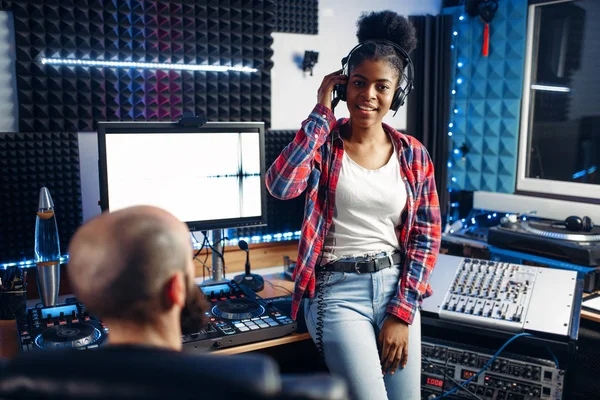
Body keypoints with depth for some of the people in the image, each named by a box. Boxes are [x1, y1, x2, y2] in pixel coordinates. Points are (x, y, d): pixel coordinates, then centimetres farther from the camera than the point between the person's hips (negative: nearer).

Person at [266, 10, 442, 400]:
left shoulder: (414, 155, 3)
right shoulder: (323, 142, -5)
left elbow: (427, 236, 3)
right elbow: (281, 185, -26)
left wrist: (401, 313, -4)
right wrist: (322, 112, -17)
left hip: (396, 287, 4)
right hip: (338, 289, -3)